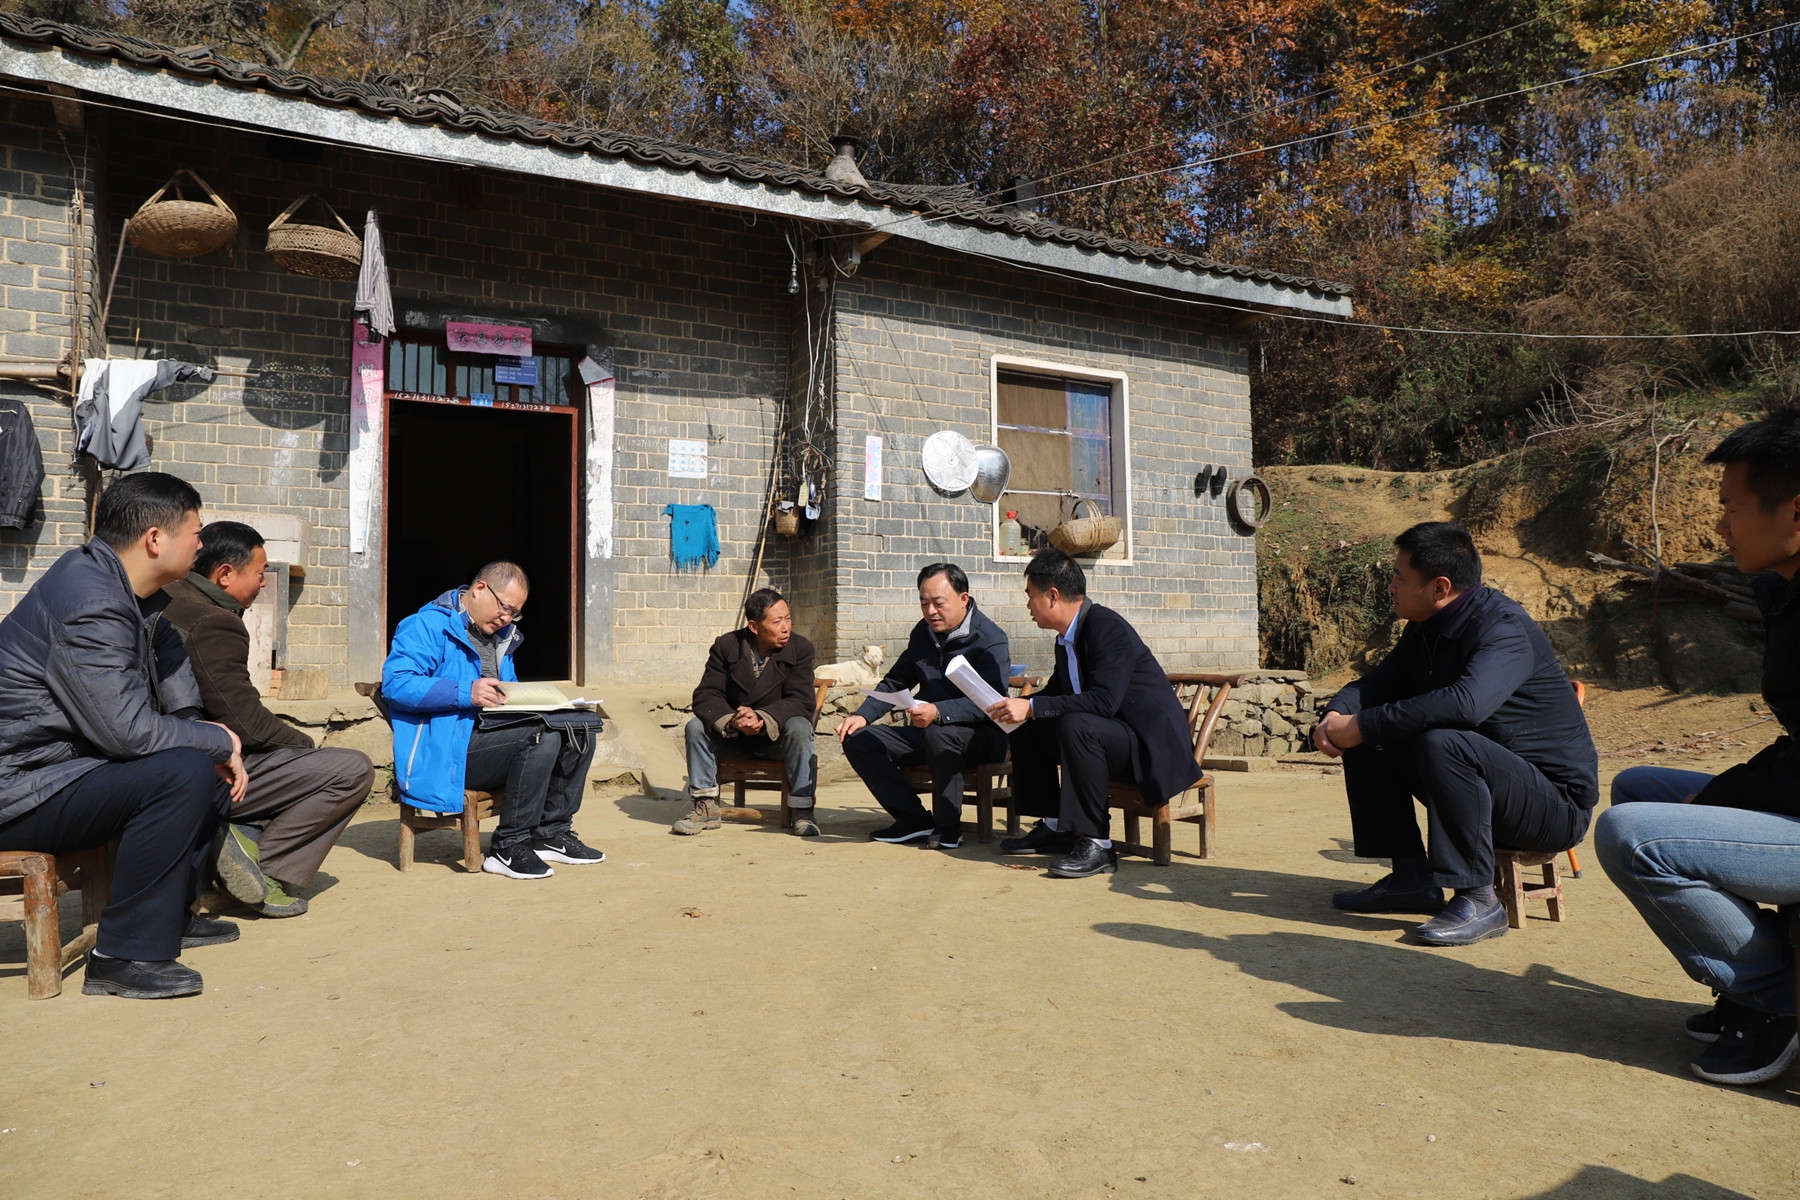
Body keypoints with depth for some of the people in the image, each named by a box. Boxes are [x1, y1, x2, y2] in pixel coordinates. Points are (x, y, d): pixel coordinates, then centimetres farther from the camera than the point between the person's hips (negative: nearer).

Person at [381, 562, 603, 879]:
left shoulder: (502, 634, 20)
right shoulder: (429, 625, -8)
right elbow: (395, 682, -21)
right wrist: (466, 693, -31)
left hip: (489, 732, 9)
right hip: (446, 749, -9)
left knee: (580, 727, -5)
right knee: (542, 736, -29)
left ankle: (550, 834, 1)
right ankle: (508, 847, -18)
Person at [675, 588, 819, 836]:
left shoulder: (800, 648, -10)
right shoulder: (725, 646, -7)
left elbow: (800, 701, -20)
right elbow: (706, 696, -14)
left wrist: (762, 718, -38)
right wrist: (732, 720, -36)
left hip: (778, 736, -2)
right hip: (732, 737, 2)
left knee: (799, 728, -32)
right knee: (696, 726, -22)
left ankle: (803, 810, -23)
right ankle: (704, 806, -11)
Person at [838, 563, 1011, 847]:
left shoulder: (990, 639, -13)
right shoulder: (923, 632, 9)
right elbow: (896, 682, 16)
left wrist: (938, 713, -43)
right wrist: (863, 715, -1)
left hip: (981, 736, -7)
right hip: (926, 733, 7)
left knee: (939, 735, -39)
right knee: (858, 739, -10)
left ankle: (948, 826, -18)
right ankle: (914, 819, -7)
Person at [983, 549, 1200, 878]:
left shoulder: (1108, 627, -21)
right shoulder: (1067, 637, 7)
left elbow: (1104, 701, -31)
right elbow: (1057, 690, 19)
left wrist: (1032, 708, -30)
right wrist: (1020, 707, 1)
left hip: (1152, 745, -9)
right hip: (1112, 734, 10)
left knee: (1075, 725, -34)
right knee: (1027, 729, 5)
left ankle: (1096, 843, -24)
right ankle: (1055, 826, 11)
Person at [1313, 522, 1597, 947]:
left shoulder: (1503, 628, -23)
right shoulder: (1425, 629, 5)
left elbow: (1466, 703, -41)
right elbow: (1377, 683, 9)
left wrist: (1361, 727, -35)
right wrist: (1336, 716, -15)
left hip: (1555, 803, -9)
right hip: (1478, 779, 9)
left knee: (1442, 744, -34)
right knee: (1369, 742, 0)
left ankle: (1478, 900, -22)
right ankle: (1411, 876, 4)